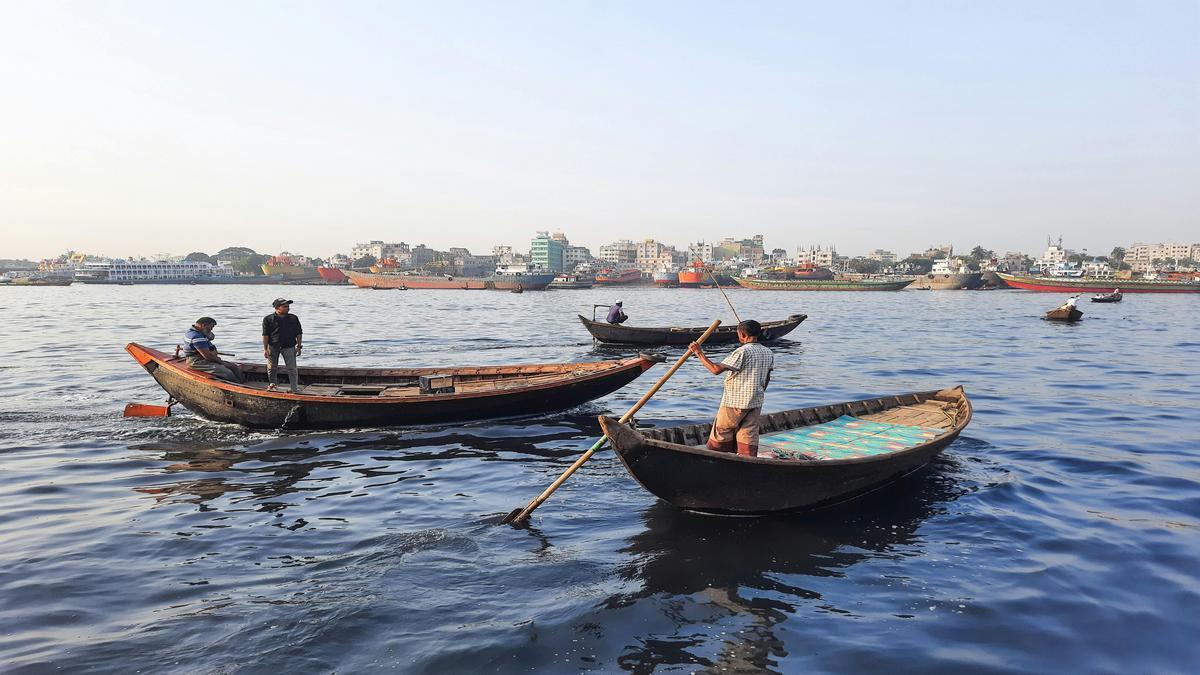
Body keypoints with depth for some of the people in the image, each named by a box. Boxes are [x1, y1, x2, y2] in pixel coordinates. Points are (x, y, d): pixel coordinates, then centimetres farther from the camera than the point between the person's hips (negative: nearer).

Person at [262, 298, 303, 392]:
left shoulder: (294, 318, 4)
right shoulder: (268, 319, -3)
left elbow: (299, 333, 8)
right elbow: (265, 335, -3)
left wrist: (299, 346, 4)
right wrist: (265, 349, -6)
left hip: (289, 347, 0)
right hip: (273, 346, 0)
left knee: (292, 368, -5)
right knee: (272, 368, 12)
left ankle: (294, 388, -1)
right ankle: (273, 384, 34)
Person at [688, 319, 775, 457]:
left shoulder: (742, 351, -18)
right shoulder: (768, 353, 5)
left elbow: (716, 369, -21)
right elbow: (767, 379, 16)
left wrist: (699, 353, -14)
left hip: (734, 402, -6)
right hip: (756, 403, 7)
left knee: (721, 434, 9)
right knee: (749, 436, 8)